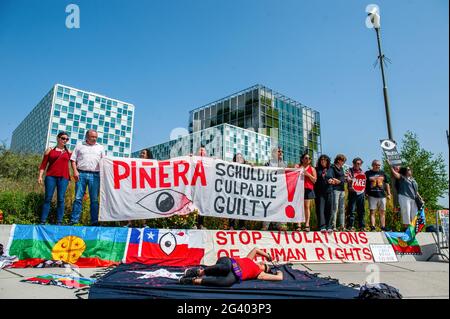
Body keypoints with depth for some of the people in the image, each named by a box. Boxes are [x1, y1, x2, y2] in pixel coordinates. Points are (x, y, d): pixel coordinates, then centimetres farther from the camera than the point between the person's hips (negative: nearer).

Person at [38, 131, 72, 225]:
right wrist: (40, 176, -1)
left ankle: (59, 222, 1)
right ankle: (43, 221, 3)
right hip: (51, 176, -1)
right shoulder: (50, 150, 10)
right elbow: (43, 164, 7)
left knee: (61, 199, -2)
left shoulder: (69, 152, 13)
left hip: (63, 178, 1)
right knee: (48, 199, -1)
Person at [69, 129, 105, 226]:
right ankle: (74, 220, 4)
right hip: (81, 174, 0)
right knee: (78, 198, -1)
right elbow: (73, 160, 8)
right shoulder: (79, 146, 14)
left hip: (95, 175, 1)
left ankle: (95, 221, 4)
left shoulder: (100, 147, 16)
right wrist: (75, 171, -5)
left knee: (94, 199, 1)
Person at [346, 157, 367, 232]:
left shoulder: (362, 172, 17)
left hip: (361, 193, 4)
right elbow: (348, 180, -5)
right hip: (353, 193, -4)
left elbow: (364, 182, 20)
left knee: (361, 211, 7)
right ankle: (351, 226, 1)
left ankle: (362, 226, 15)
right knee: (351, 210, -4)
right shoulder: (350, 171, 4)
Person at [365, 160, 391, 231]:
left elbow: (387, 184, 18)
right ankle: (372, 228, -5)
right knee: (372, 212, -4)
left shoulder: (383, 173, 15)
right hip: (372, 195, -4)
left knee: (382, 212, 8)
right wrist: (365, 193, -4)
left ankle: (383, 228, 14)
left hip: (382, 195, 4)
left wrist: (389, 194, 11)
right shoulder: (368, 173, 4)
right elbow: (364, 184, 4)